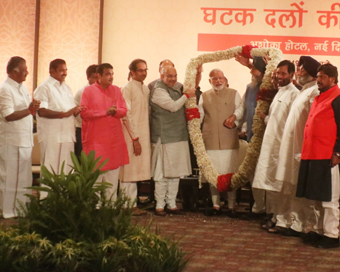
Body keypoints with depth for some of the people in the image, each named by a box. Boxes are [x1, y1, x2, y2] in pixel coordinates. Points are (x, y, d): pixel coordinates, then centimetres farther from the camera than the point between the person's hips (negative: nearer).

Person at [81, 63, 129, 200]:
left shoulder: (116, 90, 12)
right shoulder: (89, 90, -2)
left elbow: (124, 110, 9)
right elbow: (84, 113, -10)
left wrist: (115, 111, -13)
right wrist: (105, 112, -13)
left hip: (114, 140, 5)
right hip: (96, 140, -4)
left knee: (113, 175, 8)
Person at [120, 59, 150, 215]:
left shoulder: (146, 89, 14)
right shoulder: (127, 88, -8)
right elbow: (127, 115, -12)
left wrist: (145, 137, 11)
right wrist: (135, 138, -15)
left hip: (144, 136, 7)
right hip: (132, 136, -7)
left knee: (137, 171, 9)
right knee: (129, 171, -4)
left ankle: (133, 204, 15)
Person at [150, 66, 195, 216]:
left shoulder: (176, 90, 17)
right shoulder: (158, 91, -10)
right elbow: (173, 106, -18)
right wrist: (187, 95, -8)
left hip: (179, 138, 9)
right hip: (164, 138, -9)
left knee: (175, 173, 11)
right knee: (162, 174, -4)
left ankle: (172, 204, 18)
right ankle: (159, 205, 2)